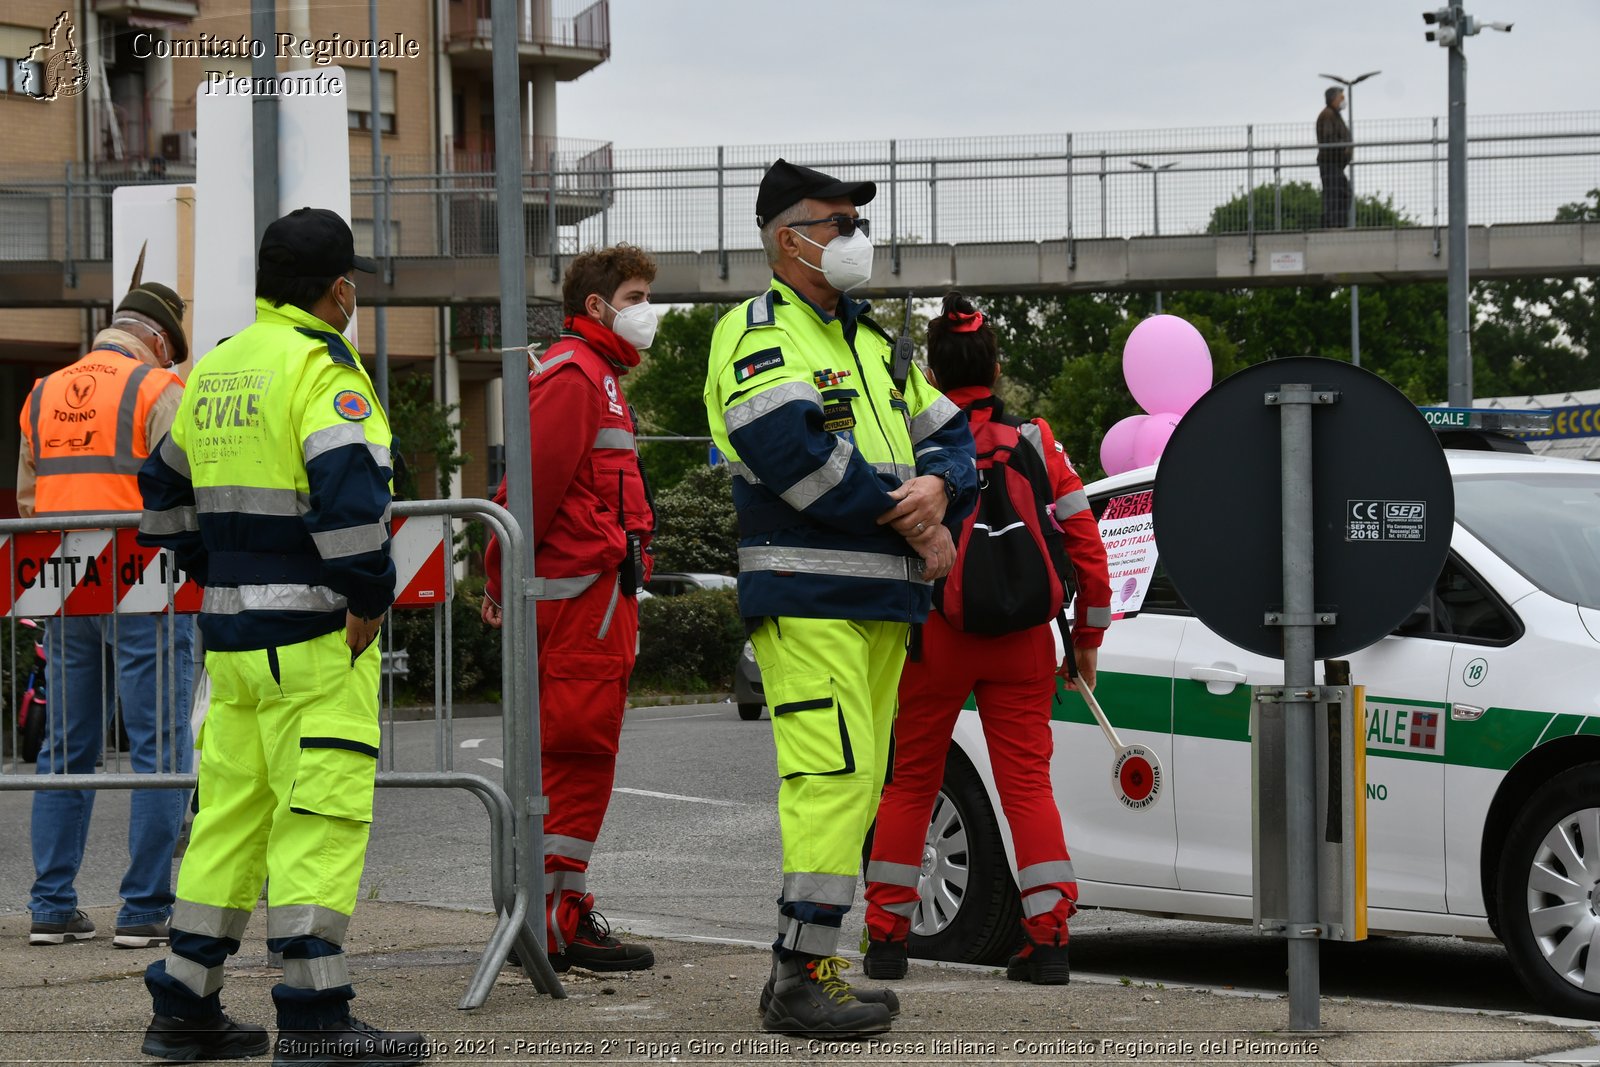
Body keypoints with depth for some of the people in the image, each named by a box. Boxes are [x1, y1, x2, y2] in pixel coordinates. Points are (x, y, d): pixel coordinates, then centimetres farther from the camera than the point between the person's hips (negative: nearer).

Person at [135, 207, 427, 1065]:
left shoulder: (211, 373, 14)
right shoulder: (320, 370, -12)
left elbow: (166, 496, 24)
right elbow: (348, 493, -24)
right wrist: (369, 601, -15)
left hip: (231, 638, 8)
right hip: (315, 640, -8)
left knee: (230, 815, 14)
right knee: (320, 817, -6)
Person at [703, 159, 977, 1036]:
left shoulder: (870, 340, 22)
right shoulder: (755, 336, -5)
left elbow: (946, 432, 21)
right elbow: (799, 454, -19)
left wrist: (940, 487, -4)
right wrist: (910, 523, -13)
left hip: (882, 599, 9)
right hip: (806, 596, -9)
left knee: (855, 785, 9)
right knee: (834, 776, -15)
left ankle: (804, 967, 14)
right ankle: (801, 980, -14)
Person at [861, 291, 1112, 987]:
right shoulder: (1036, 442, 2)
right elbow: (1083, 539, 2)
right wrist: (1089, 634, 11)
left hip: (933, 639, -1)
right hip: (1022, 642, 1)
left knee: (910, 784, 10)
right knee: (1027, 780, 4)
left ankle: (886, 936, 12)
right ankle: (1048, 937, -4)